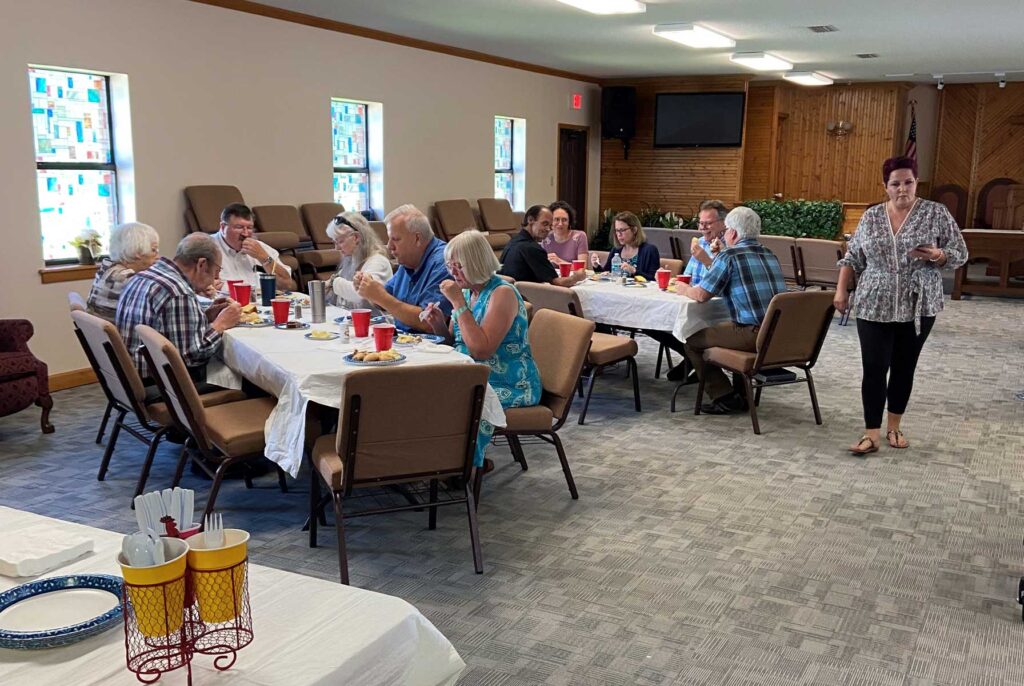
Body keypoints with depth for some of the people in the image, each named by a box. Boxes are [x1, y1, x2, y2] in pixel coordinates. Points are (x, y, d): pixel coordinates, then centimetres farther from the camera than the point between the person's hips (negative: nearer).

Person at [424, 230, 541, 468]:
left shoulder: (502, 293, -16)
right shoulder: (467, 292, 8)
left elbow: (481, 350, -26)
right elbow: (456, 341, 16)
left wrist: (458, 303, -23)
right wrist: (439, 325, -5)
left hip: (511, 386, -8)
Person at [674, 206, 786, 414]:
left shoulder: (729, 256, -6)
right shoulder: (769, 255, 17)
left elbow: (701, 295, -6)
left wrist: (684, 289, 17)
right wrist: (707, 261, 34)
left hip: (754, 335, -8)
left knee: (692, 340, 7)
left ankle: (725, 398, 8)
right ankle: (742, 394, 34)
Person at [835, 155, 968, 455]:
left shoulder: (937, 213, -2)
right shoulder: (871, 216, 4)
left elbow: (960, 254, -1)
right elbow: (852, 257, 10)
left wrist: (936, 255, -21)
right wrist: (842, 290, 2)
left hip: (918, 308, 0)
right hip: (874, 307, 1)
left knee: (904, 368, 10)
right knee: (874, 369, -4)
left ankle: (894, 427, 24)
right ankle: (872, 433, 1)